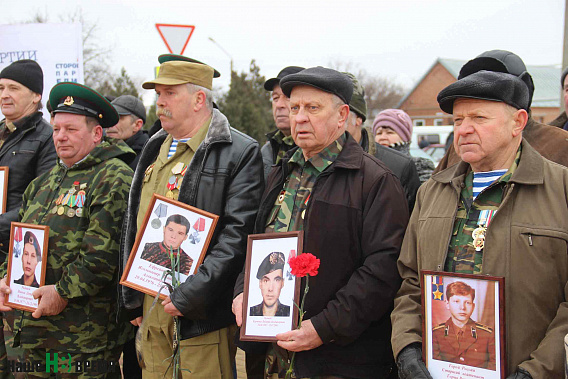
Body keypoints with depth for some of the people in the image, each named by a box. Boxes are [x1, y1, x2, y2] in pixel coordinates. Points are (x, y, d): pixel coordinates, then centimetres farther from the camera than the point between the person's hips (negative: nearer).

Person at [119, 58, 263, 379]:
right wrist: (132, 297, 11)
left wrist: (189, 296, -20)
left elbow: (238, 235, -16)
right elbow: (133, 225, 18)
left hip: (202, 317, -6)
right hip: (152, 314, 7)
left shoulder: (240, 153, -8)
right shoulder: (154, 151, 15)